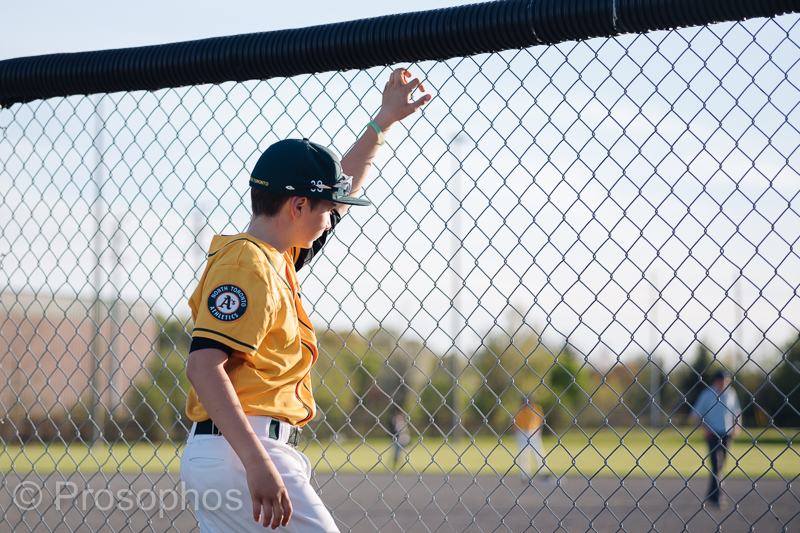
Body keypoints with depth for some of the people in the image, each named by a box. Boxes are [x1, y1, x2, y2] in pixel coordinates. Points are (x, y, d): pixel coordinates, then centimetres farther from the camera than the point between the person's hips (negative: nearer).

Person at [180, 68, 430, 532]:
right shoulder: (248, 265, -13)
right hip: (239, 450, -10)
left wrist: (384, 121, 37)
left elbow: (338, 190, 32)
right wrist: (257, 464, -31)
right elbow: (204, 365, -23)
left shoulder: (276, 256, 17)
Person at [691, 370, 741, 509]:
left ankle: (713, 494, 25)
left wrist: (736, 426, 5)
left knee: (720, 464, 12)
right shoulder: (707, 394, -5)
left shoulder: (731, 394, 8)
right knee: (717, 464, -13)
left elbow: (736, 412, 20)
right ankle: (714, 496, -12)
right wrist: (706, 427, -13)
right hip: (713, 435, -5)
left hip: (727, 434, 5)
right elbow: (696, 413, -2)